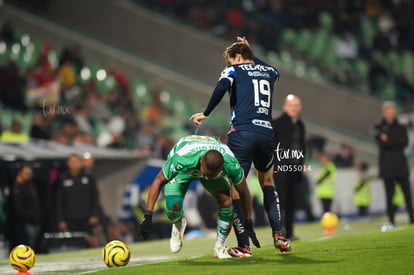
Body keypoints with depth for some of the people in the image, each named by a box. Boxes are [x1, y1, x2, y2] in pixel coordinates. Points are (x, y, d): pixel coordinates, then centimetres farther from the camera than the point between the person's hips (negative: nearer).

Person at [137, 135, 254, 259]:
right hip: (183, 169, -2)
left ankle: (219, 246, 5)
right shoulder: (181, 158, -46)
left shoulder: (231, 163, -39)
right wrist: (148, 216, -32)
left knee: (226, 202, -20)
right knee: (173, 206, -25)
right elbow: (158, 181, -29)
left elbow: (243, 192, -19)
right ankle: (178, 225, 14)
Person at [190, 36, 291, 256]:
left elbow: (221, 87, -14)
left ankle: (243, 246, -4)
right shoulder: (270, 72, 21)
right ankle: (278, 236, 15)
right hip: (267, 133, 5)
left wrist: (205, 114, -8)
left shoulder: (234, 70, 7)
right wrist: (250, 53, 52)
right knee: (267, 181, 27)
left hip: (242, 133, -5)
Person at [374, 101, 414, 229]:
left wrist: (389, 141, -10)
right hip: (387, 165, -2)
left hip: (400, 164, 2)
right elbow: (382, 143, -8)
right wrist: (397, 142, -12)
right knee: (389, 193, -2)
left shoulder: (400, 127, 12)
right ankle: (391, 221, 0)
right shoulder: (379, 127, 5)